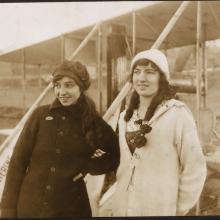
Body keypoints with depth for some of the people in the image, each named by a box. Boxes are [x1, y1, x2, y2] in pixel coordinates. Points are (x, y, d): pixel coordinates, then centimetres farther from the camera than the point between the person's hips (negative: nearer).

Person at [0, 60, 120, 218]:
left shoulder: (94, 123, -4)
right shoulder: (41, 115, -4)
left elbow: (112, 160, 6)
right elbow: (18, 161, -3)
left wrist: (88, 167, -11)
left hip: (71, 209, 0)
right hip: (28, 207, 1)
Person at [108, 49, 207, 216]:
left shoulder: (178, 113, -15)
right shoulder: (125, 116, 6)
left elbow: (195, 168, -13)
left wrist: (180, 209, -7)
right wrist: (118, 199, 10)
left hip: (159, 210, -5)